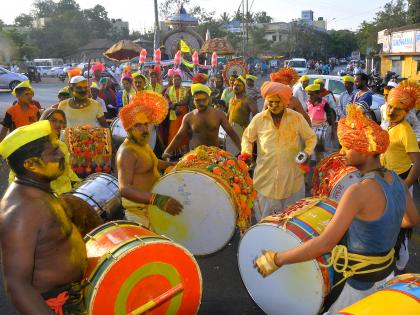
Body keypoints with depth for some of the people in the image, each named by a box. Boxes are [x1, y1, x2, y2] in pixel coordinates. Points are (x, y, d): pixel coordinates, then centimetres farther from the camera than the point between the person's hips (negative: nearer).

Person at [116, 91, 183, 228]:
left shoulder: (143, 144, 6)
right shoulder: (127, 152, -23)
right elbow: (124, 189, -34)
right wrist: (158, 200, -45)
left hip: (152, 204, 9)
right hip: (140, 210, -9)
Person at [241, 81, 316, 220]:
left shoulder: (297, 118, -1)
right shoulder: (258, 119, 0)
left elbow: (311, 137, 10)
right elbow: (247, 137, 14)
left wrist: (307, 152, -8)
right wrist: (246, 152, -4)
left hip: (292, 178, 0)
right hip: (266, 177, 0)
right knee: (265, 219, 9)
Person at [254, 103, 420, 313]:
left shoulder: (359, 192, -31)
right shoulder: (396, 180, -6)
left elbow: (324, 243, -37)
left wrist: (276, 260, -30)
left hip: (358, 281, -7)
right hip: (386, 272, 7)